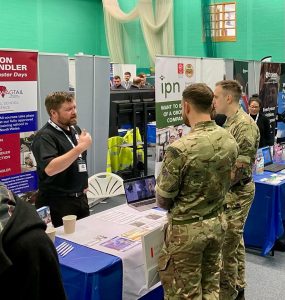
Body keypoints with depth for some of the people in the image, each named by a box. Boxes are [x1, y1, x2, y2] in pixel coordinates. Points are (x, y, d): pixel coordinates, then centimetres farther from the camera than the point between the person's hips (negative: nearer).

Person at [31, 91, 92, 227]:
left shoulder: (75, 129, 9)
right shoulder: (45, 136, -17)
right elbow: (50, 169, -32)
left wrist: (83, 183, 13)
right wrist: (80, 147, -31)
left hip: (81, 198, 8)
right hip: (57, 203, -8)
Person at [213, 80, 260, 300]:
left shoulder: (245, 125, -19)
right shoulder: (230, 122, 10)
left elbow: (241, 167, -21)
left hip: (236, 193, -9)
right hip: (228, 191, 9)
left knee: (227, 242, 0)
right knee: (234, 240, 18)